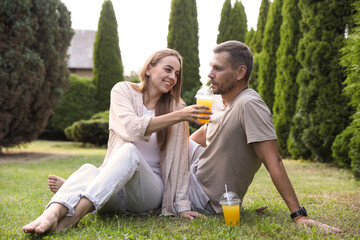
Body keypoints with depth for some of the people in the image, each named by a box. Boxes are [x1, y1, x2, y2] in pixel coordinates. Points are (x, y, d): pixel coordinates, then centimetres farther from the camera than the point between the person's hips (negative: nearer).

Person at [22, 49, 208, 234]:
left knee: (129, 151, -33)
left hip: (150, 188, 0)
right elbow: (133, 129, -16)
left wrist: (182, 205, -5)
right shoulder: (123, 91, 3)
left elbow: (180, 160, 3)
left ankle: (75, 214, -52)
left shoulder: (175, 106, 6)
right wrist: (178, 116, -21)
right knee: (88, 170, -34)